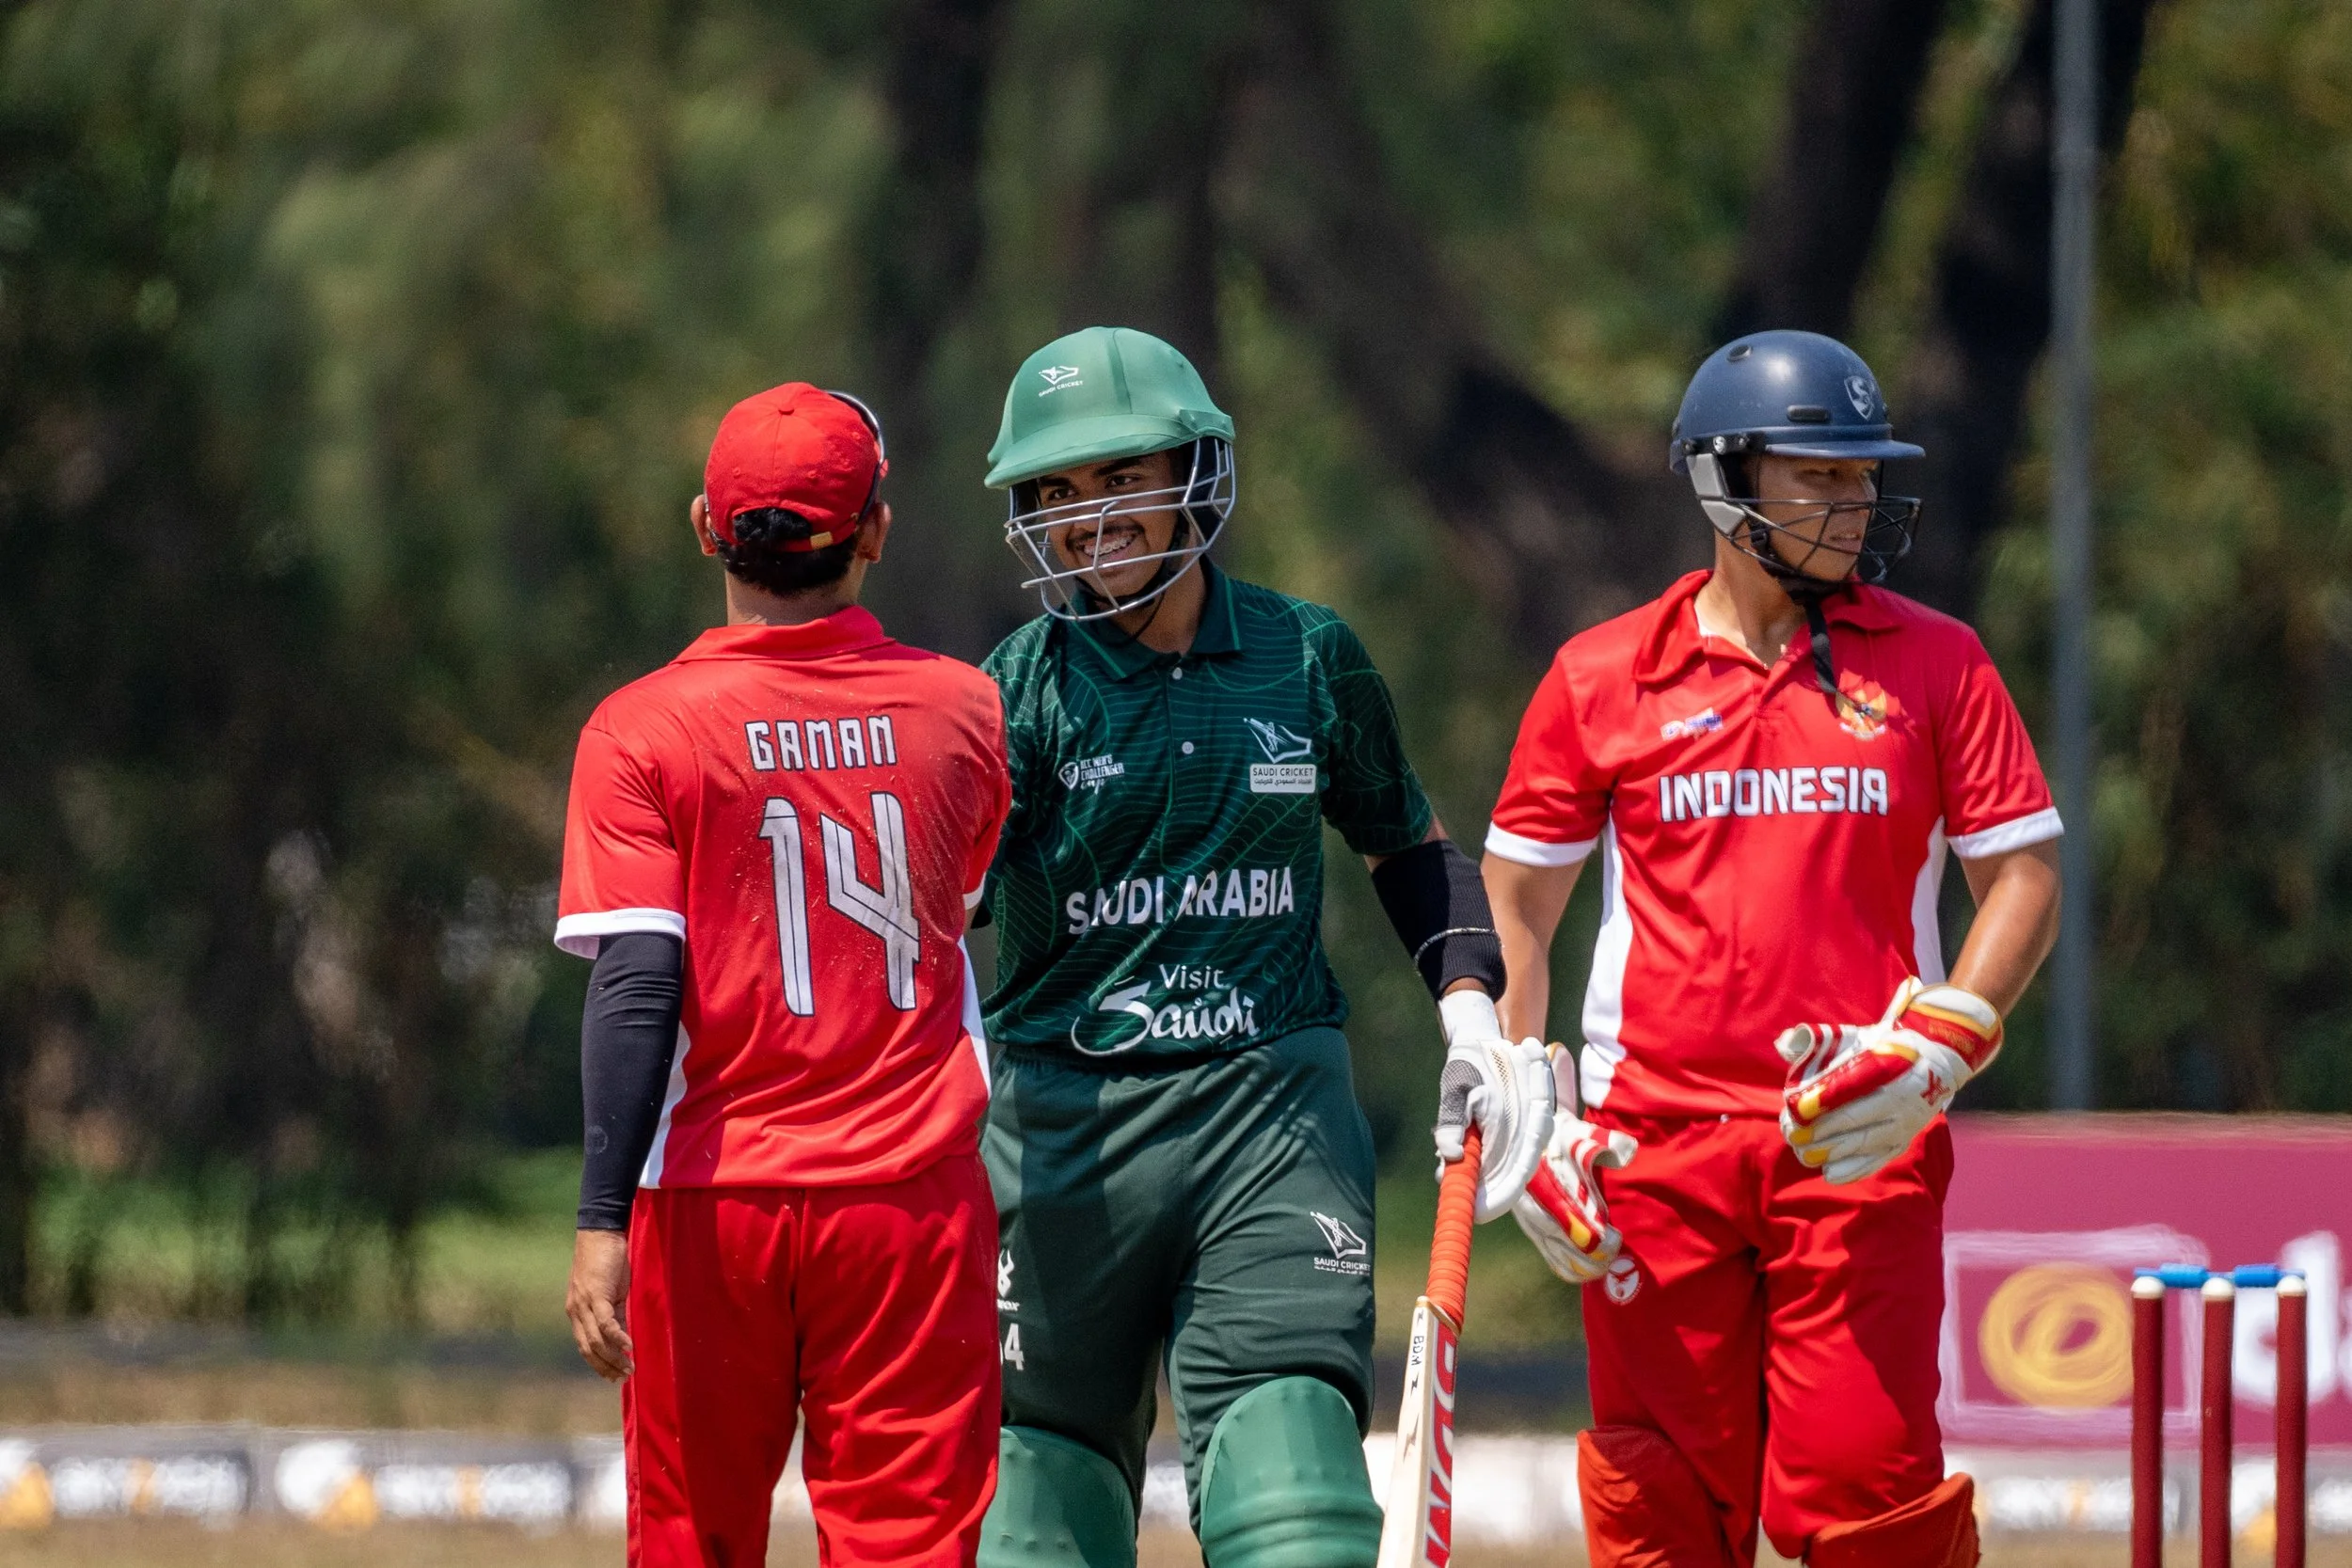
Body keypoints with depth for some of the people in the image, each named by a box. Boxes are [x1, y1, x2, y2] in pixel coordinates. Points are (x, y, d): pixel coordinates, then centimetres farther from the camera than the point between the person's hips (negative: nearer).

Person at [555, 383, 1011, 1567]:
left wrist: (604, 1218, -15)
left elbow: (636, 986, -13)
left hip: (712, 1201, -1)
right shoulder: (959, 713, 1)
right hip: (911, 1195, 1)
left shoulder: (644, 731, -6)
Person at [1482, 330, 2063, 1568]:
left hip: (1859, 1142, -1)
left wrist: (1940, 1044, -10)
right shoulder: (1603, 678, 7)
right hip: (1655, 1142, 1)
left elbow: (2023, 875, 6)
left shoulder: (1932, 664, 6)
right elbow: (1513, 902, 12)